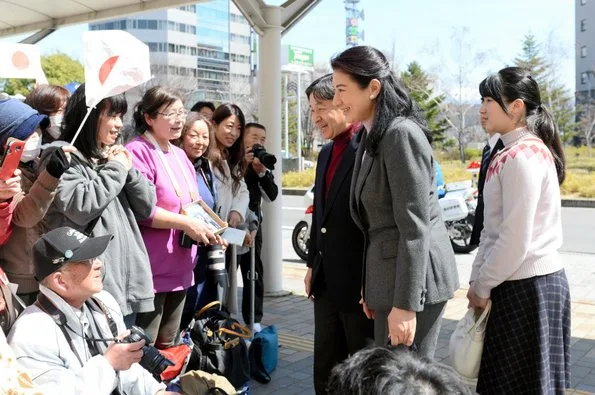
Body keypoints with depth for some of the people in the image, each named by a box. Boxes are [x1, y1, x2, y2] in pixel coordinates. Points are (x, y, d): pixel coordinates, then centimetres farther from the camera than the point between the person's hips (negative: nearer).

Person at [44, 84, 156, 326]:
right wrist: (116, 170, -10)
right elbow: (81, 207, -22)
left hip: (128, 277, 7)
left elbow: (146, 208, 14)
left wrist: (129, 170, -1)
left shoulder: (115, 156, 16)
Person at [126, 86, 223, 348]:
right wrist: (186, 224, -21)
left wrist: (208, 228, 4)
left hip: (180, 268, 9)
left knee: (167, 346, 18)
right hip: (151, 271, -8)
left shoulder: (179, 155, 16)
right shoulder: (137, 152, -12)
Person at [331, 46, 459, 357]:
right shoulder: (373, 138, 14)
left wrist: (405, 304, -21)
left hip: (412, 279, -9)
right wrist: (371, 285, 14)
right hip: (389, 274, 9)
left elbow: (414, 227, -20)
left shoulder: (401, 135, -16)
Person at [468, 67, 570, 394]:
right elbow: (495, 230, 13)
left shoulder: (522, 156, -17)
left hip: (525, 286, -9)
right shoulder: (517, 152, 13)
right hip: (527, 282, 9)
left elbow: (516, 239, -21)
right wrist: (477, 279, 9)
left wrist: (481, 287, -10)